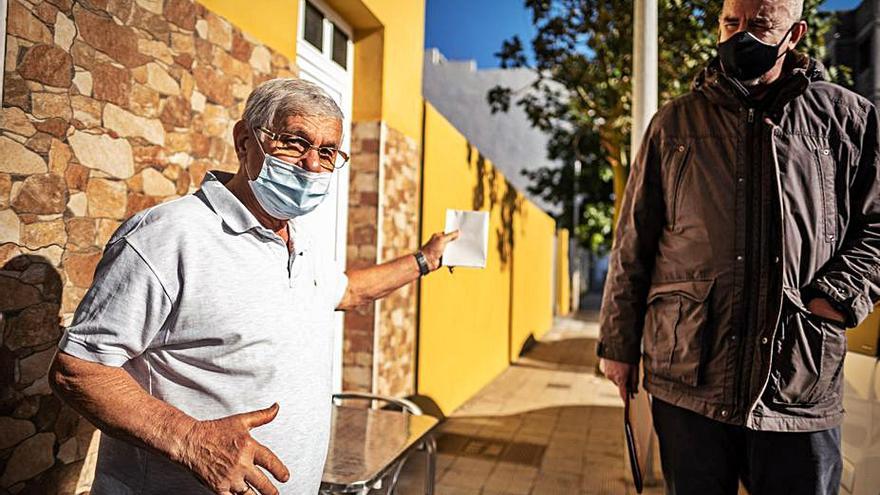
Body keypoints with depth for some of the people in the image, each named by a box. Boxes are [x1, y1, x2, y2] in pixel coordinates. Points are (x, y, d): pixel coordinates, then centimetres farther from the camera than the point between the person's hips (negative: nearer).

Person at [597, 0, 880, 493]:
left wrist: (840, 295, -8)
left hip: (801, 388, 0)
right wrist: (620, 345, 4)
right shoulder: (675, 123, 7)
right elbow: (633, 246, 5)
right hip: (687, 377, 1)